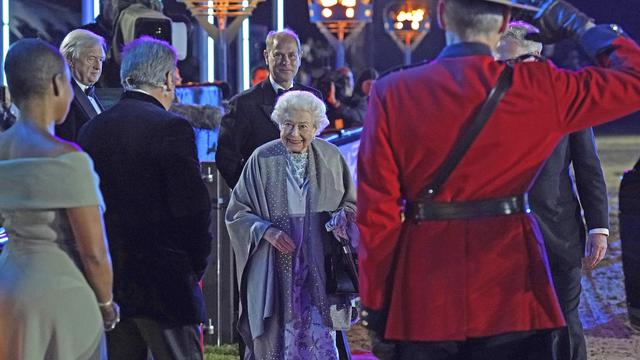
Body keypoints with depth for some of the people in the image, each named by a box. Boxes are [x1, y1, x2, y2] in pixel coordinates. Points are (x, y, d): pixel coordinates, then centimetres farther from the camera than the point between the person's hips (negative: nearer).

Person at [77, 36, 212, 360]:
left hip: (105, 276, 6)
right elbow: (192, 208, -14)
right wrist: (197, 266, 0)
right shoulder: (172, 128, -12)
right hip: (163, 278, -6)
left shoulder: (92, 129, 6)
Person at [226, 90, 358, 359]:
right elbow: (237, 211, 1)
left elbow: (350, 202, 16)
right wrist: (266, 231, -15)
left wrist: (343, 216, -6)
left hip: (320, 269, 1)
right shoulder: (262, 159, -3)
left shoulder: (330, 157, 4)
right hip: (275, 271, -1)